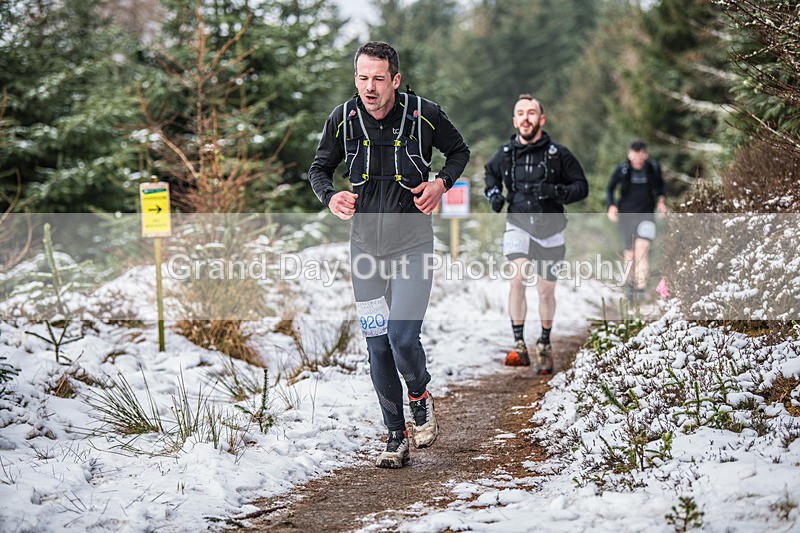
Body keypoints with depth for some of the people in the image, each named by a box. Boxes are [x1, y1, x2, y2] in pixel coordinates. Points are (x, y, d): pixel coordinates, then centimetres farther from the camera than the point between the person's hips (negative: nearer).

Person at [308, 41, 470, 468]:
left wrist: (441, 183, -9)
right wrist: (330, 196, -9)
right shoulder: (343, 119, -3)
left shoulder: (424, 115, -8)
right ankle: (396, 437, 17)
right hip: (365, 243, 3)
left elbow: (459, 151, 10)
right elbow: (319, 168, 12)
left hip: (412, 242, -3)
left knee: (402, 336, -17)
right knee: (377, 346, 4)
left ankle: (420, 397, 15)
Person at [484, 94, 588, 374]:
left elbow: (582, 186, -2)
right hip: (518, 225, 0)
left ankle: (545, 345, 32)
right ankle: (519, 346, -14)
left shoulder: (558, 154, -7)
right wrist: (493, 193, 2)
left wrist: (556, 191, -20)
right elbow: (490, 173, 22)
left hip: (550, 229, 0)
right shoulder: (505, 154, 0)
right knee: (518, 278, -23)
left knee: (546, 291, 8)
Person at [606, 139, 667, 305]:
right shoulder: (622, 169, -7)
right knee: (629, 255, 8)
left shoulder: (654, 168, -3)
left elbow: (660, 185, 16)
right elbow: (610, 189, 7)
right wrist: (611, 206, -9)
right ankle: (631, 284, 34)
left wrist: (661, 199, -2)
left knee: (641, 250, -19)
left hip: (646, 215, -1)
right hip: (625, 215, 1)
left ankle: (641, 289, -22)